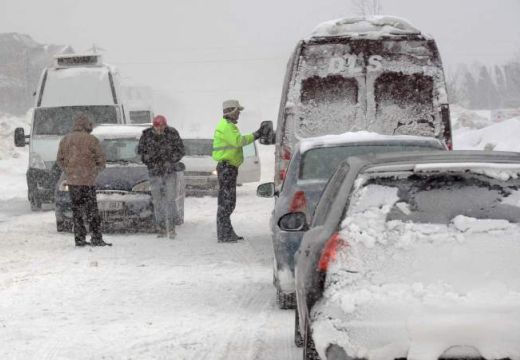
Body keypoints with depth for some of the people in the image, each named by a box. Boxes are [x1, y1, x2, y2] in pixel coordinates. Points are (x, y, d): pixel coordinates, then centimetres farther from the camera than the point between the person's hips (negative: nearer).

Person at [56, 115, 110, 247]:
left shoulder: (65, 140, 9)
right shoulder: (91, 140, -6)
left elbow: (60, 160, 12)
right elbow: (101, 159, -3)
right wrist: (95, 170, 14)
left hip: (71, 181, 4)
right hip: (88, 180, -4)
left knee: (77, 210, 9)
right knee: (92, 211, -1)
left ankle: (79, 239, 6)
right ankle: (96, 238, -3)